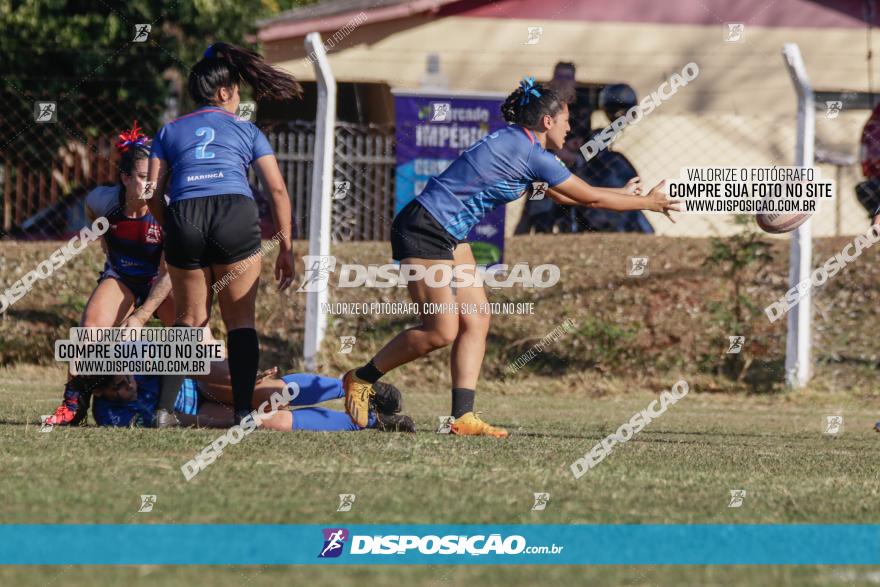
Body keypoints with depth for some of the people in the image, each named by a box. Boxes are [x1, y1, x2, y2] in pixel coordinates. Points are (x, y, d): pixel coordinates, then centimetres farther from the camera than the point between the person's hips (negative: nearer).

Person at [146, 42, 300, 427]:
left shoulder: (170, 131, 24)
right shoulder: (246, 130, 21)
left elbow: (152, 192, 13)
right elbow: (277, 189, 12)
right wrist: (286, 248, 14)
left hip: (183, 214, 2)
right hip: (236, 214, -2)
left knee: (190, 320, 14)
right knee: (240, 321, 7)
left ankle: (165, 409, 0)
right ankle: (242, 411, -3)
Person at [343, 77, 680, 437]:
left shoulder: (518, 144, 13)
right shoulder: (532, 155, -16)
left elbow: (561, 195, 27)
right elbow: (591, 198, -8)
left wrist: (623, 194, 33)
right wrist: (648, 203, 5)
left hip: (450, 236, 10)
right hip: (422, 232, -10)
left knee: (476, 321, 2)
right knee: (442, 331, -10)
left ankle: (462, 416, -2)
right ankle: (361, 379, 6)